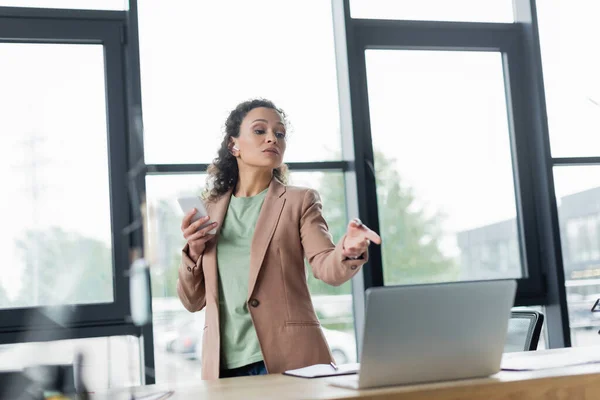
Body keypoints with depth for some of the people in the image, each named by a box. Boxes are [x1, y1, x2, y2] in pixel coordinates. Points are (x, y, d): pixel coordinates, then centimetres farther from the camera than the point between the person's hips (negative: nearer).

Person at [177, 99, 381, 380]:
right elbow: (193, 301, 13)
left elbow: (327, 267, -12)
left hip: (289, 360, -2)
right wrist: (194, 253, -4)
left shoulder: (299, 201, 3)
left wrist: (347, 251, -33)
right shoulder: (211, 210, 11)